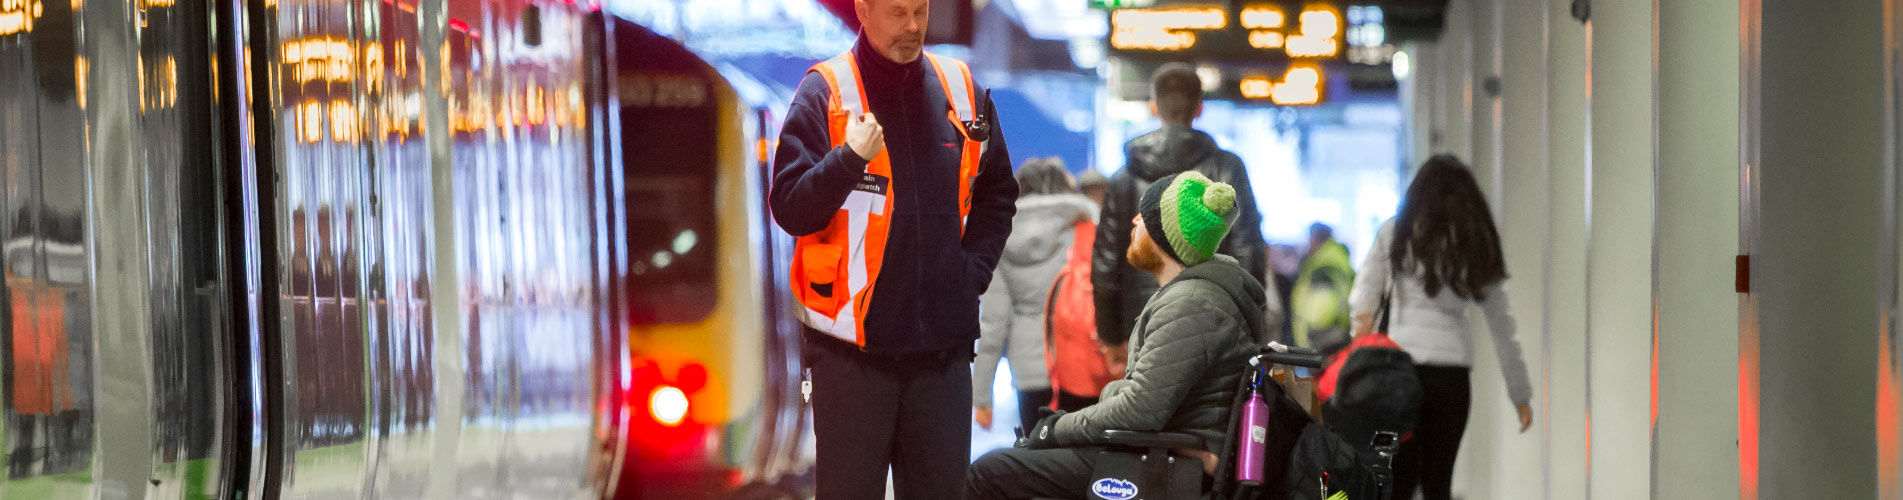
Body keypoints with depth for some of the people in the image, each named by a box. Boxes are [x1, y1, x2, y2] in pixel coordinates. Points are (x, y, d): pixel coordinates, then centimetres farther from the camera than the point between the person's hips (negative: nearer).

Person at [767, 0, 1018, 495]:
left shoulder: (961, 88, 10)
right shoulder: (824, 92, -2)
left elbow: (997, 194, 20)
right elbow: (788, 209, -7)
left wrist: (973, 271, 7)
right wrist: (849, 158, -21)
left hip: (944, 341, 4)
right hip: (852, 347, -3)